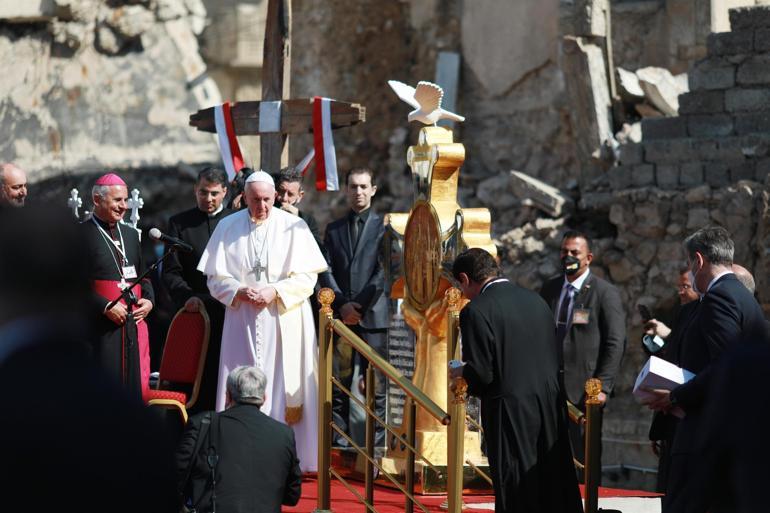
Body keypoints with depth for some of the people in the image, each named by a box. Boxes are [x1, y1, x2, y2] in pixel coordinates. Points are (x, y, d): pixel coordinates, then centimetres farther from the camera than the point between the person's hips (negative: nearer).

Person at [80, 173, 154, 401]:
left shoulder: (131, 234, 19)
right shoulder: (81, 234, -5)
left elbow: (143, 275, 25)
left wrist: (148, 300, 5)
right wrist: (105, 306, -18)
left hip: (135, 325, 7)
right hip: (101, 328, -7)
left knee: (136, 387, 3)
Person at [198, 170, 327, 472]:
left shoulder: (293, 227, 0)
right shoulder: (228, 227, 6)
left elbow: (307, 277, -1)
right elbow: (215, 277, 6)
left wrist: (275, 292, -14)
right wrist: (240, 291, -11)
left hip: (283, 320, -1)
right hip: (241, 321, 1)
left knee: (284, 388, -4)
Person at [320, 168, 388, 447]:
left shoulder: (384, 226, 6)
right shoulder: (334, 229, 16)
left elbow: (384, 271, -2)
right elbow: (326, 271, 9)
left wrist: (360, 305, -9)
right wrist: (342, 304, -6)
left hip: (373, 316, -3)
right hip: (340, 316, 3)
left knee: (376, 382, -4)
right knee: (339, 380, 0)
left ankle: (376, 437, -1)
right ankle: (339, 436, 4)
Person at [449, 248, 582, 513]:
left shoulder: (475, 311, -12)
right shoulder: (536, 300, 8)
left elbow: (480, 374, -16)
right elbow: (554, 359, 12)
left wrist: (458, 372, 7)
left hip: (510, 413, -6)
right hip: (551, 409, 6)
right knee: (555, 492, 13)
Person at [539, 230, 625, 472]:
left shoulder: (606, 293, -4)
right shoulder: (549, 288, 13)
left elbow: (615, 345, -7)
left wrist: (602, 387, -13)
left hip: (584, 390, -4)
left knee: (584, 459, -3)